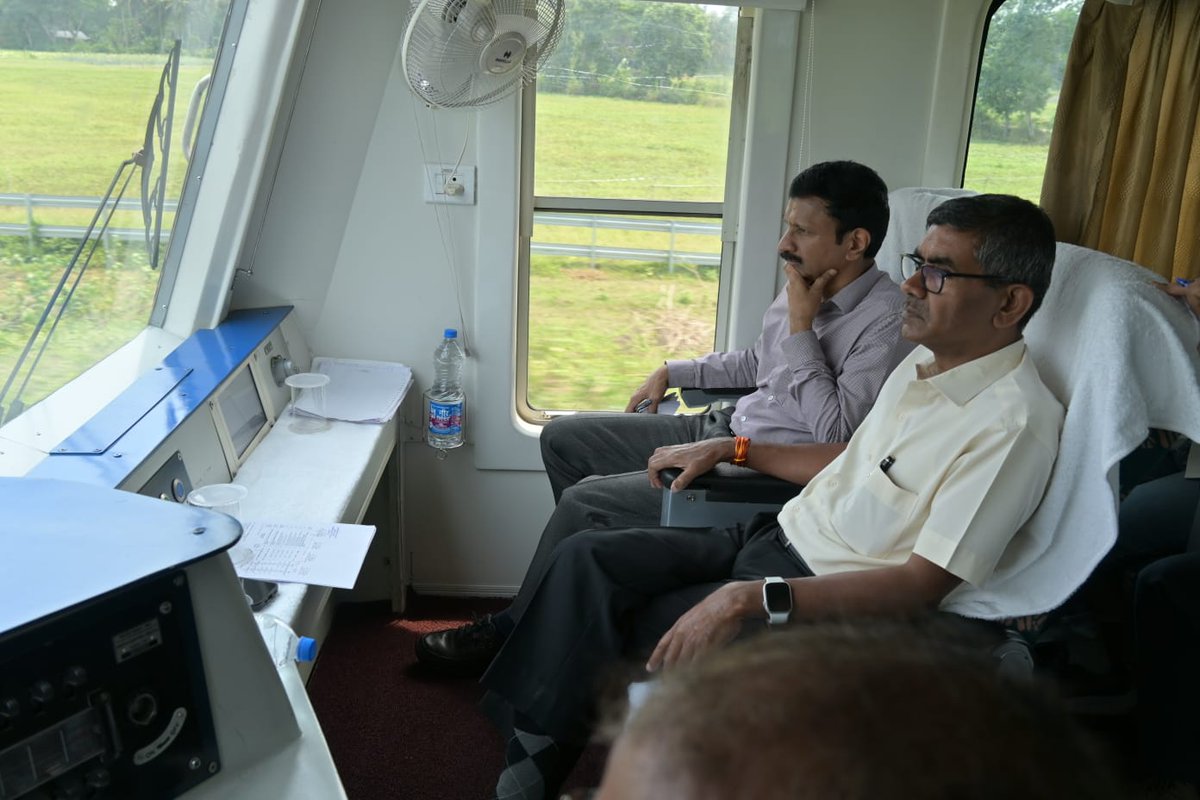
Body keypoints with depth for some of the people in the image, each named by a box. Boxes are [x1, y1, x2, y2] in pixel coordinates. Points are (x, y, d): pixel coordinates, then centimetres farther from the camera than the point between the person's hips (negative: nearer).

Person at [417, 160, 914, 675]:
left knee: (584, 501, -17)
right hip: (722, 428, 10)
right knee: (562, 438, 10)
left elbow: (836, 435, -27)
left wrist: (801, 328, -22)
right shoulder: (805, 286, 7)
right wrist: (672, 372, 19)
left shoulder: (887, 322, -19)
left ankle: (510, 634, 6)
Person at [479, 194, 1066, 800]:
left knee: (625, 634, -15)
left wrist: (749, 599, -30)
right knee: (585, 557, -6)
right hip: (772, 537, 8)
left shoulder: (1014, 423, -21)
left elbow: (923, 584, -24)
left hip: (827, 603, -8)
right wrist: (732, 449, 15)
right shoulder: (928, 357, 8)